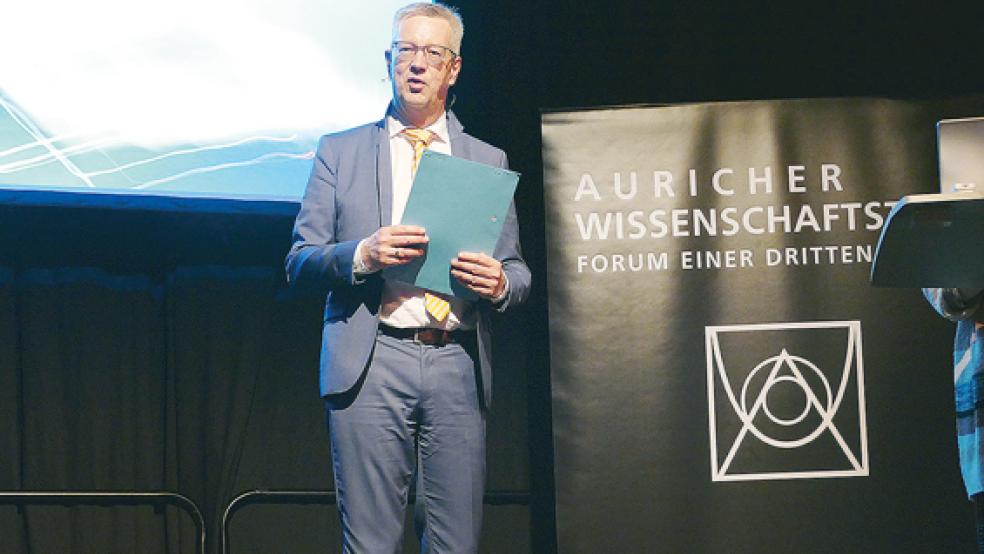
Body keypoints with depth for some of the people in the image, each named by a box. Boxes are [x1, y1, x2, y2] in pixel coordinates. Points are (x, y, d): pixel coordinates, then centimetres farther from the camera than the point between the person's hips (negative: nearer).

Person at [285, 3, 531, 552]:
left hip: (459, 365, 2)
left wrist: (499, 283, -8)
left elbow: (518, 272, 17)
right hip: (372, 363, -1)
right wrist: (362, 255, -12)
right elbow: (300, 261, 8)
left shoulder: (488, 160, 16)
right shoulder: (340, 152, 12)